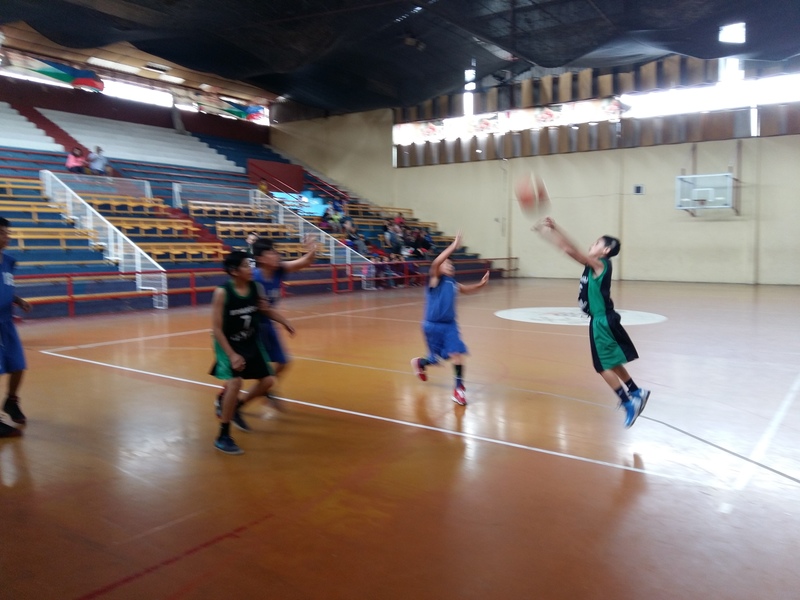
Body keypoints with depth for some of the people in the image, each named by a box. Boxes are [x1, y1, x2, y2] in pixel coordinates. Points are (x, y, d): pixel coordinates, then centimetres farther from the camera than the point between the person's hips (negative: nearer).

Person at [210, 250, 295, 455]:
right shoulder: (222, 293, -24)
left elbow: (265, 309, 11)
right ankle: (223, 436, -9)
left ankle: (236, 407, 32)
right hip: (228, 344, -6)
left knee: (268, 380, 8)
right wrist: (232, 355, -26)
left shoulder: (256, 288, -9)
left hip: (251, 342, 6)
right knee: (235, 383, -23)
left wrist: (284, 321, -5)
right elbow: (216, 328, -21)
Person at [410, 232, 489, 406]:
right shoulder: (435, 279, -11)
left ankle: (459, 388, 0)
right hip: (433, 325, -5)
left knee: (457, 353, -10)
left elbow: (465, 289, 28)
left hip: (450, 325, 5)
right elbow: (436, 263, -33)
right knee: (437, 358, 8)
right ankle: (419, 362, 42)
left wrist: (480, 284, 12)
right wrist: (453, 246, -35)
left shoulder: (452, 282, 8)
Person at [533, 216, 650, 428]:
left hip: (602, 321, -10)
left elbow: (570, 250, -23)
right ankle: (636, 392, 30)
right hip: (600, 320, 10)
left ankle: (628, 403, 2)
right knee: (611, 362, 19)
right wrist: (553, 227, 4)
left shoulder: (599, 264, -17)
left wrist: (546, 230, -20)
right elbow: (572, 248, 9)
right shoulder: (594, 265, 7)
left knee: (604, 366, -4)